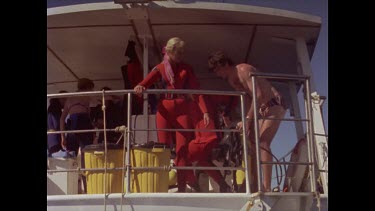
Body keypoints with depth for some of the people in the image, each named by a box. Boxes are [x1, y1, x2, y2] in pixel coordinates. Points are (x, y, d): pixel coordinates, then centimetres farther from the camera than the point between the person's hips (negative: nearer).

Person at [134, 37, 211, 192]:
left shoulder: (186, 69, 9)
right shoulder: (160, 68, 9)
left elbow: (196, 90, 1)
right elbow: (145, 83, -3)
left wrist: (205, 111, -12)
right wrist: (139, 87, -29)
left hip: (182, 110, 0)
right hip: (164, 110, 0)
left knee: (182, 149, -6)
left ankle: (182, 186, -2)